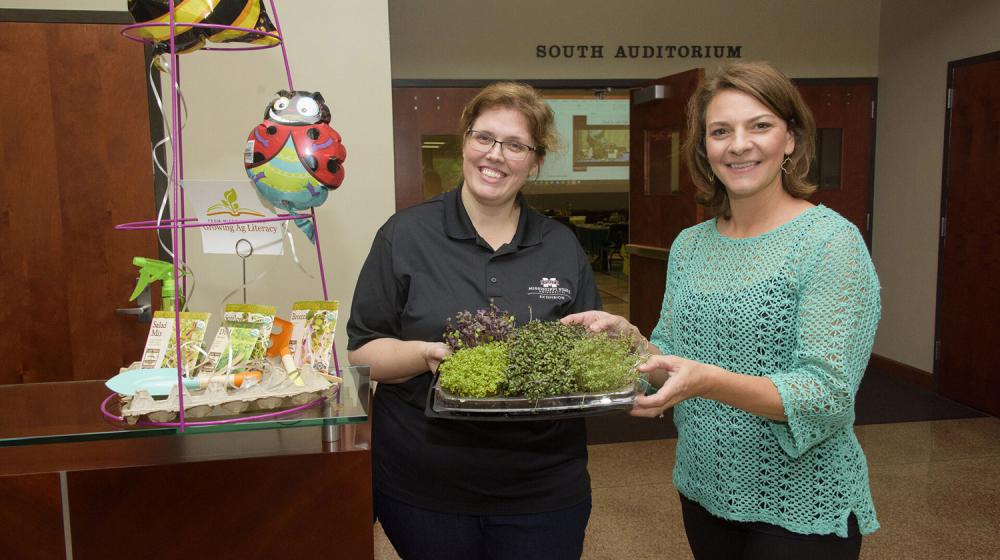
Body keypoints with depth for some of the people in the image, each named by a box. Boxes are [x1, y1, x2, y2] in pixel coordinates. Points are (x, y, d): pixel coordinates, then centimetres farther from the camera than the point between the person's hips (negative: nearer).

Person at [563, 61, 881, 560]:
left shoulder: (831, 242, -15)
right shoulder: (689, 245, 2)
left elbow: (829, 394, -21)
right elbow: (671, 360, 7)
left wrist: (710, 381, -34)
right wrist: (628, 337, -13)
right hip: (704, 493, 6)